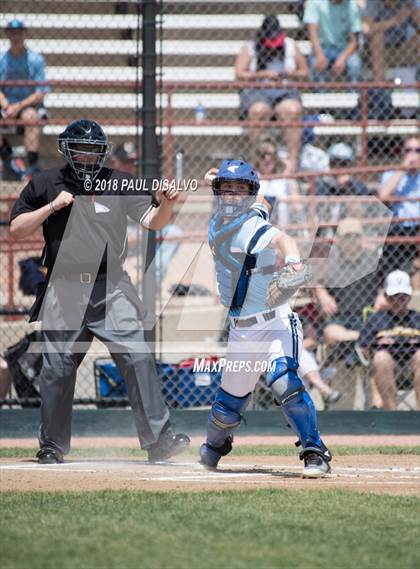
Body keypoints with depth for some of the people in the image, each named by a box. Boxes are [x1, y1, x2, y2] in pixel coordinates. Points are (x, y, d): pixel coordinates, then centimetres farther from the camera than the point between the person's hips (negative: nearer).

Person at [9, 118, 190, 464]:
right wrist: (51, 207, -8)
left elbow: (153, 221, 0)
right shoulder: (45, 185, 8)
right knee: (57, 369, 4)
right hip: (64, 291, 0)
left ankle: (158, 439, -14)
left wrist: (166, 204, -22)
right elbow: (16, 230, 5)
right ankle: (52, 446, 17)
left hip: (111, 289, 0)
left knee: (137, 358, -13)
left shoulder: (120, 184, 8)